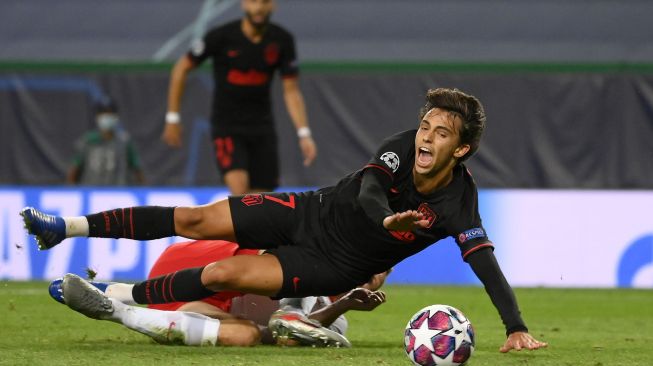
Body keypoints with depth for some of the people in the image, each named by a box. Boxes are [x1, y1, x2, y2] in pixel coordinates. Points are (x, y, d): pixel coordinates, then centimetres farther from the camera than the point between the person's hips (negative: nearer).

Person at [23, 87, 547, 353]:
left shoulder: (458, 206, -25)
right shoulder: (404, 145, -17)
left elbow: (487, 264, -30)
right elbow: (368, 188, -31)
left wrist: (517, 328, -42)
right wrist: (387, 220, -54)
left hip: (331, 267, -3)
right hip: (315, 212, 3)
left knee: (220, 275, -17)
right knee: (195, 222, 1)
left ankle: (116, 298, 3)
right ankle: (67, 227, 13)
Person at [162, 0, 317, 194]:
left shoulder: (282, 40, -5)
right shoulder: (221, 36, -13)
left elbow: (291, 90, -1)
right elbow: (181, 68, -2)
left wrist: (304, 134, -12)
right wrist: (172, 118, -1)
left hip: (262, 126, 3)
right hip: (227, 126, -3)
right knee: (239, 187, -25)